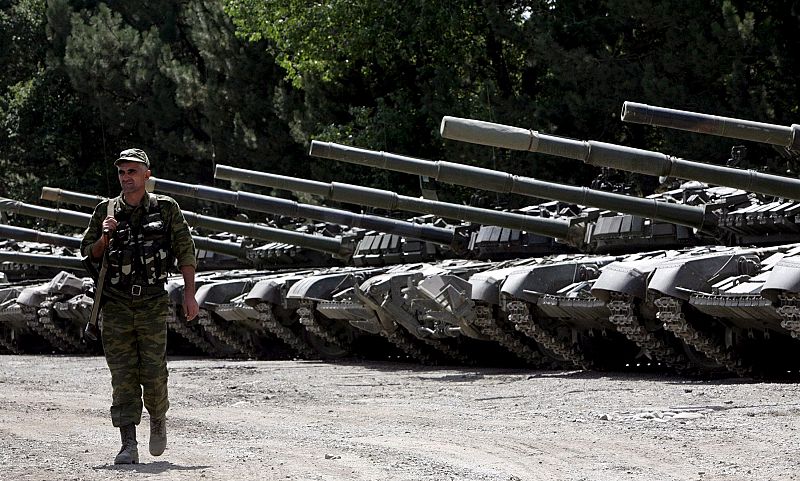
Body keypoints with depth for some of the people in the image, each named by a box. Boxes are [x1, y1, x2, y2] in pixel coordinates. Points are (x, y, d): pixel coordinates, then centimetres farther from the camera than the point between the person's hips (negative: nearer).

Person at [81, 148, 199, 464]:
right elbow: (89, 253, 13)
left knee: (153, 372, -4)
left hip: (153, 303, -1)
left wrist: (189, 294, -4)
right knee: (122, 376, -3)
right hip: (116, 304, 1)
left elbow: (186, 251, 3)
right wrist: (104, 237, -8)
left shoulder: (166, 209, 1)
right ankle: (128, 445, -4)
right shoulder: (106, 211, 6)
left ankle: (158, 419, 26)